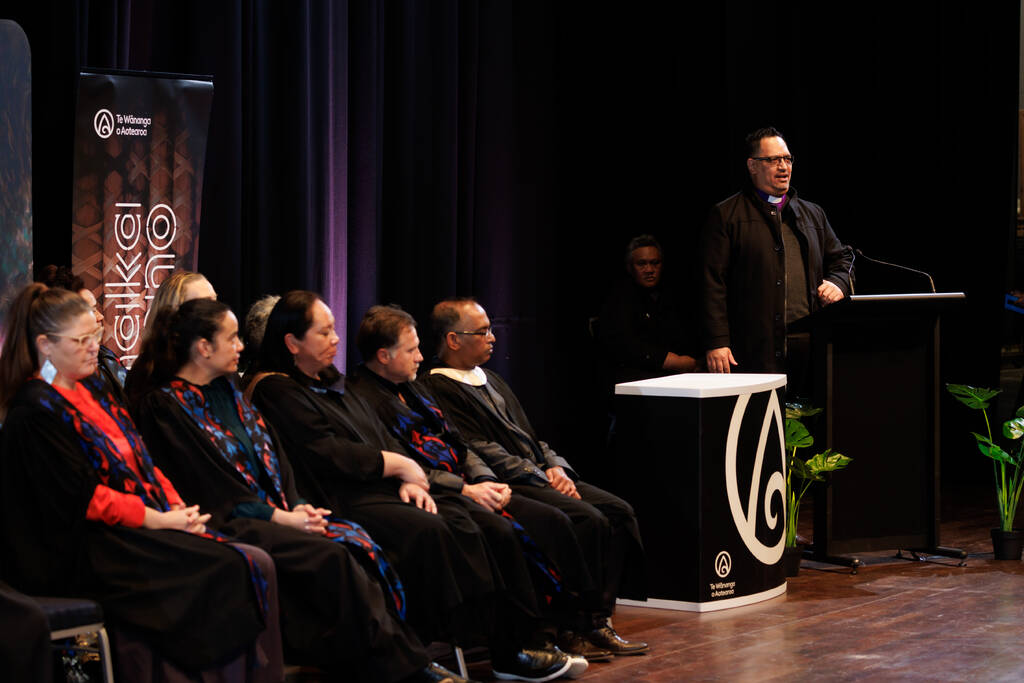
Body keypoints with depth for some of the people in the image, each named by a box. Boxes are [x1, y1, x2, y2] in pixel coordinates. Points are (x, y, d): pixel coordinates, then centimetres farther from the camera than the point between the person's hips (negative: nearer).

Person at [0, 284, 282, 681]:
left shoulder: (94, 389, 17)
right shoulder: (36, 413, -11)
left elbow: (140, 459, 16)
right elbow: (83, 498, -16)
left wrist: (178, 509, 0)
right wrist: (160, 521, -14)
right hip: (81, 551, -8)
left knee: (257, 564, -14)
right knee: (228, 569, -23)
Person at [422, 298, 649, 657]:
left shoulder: (490, 380, 24)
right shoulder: (440, 389, -8)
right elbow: (481, 451, -15)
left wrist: (555, 467, 3)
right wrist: (542, 480, -15)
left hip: (537, 476, 10)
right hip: (506, 486, -10)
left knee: (618, 511, -9)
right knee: (588, 519, -26)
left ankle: (601, 619, -13)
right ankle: (587, 623, -17)